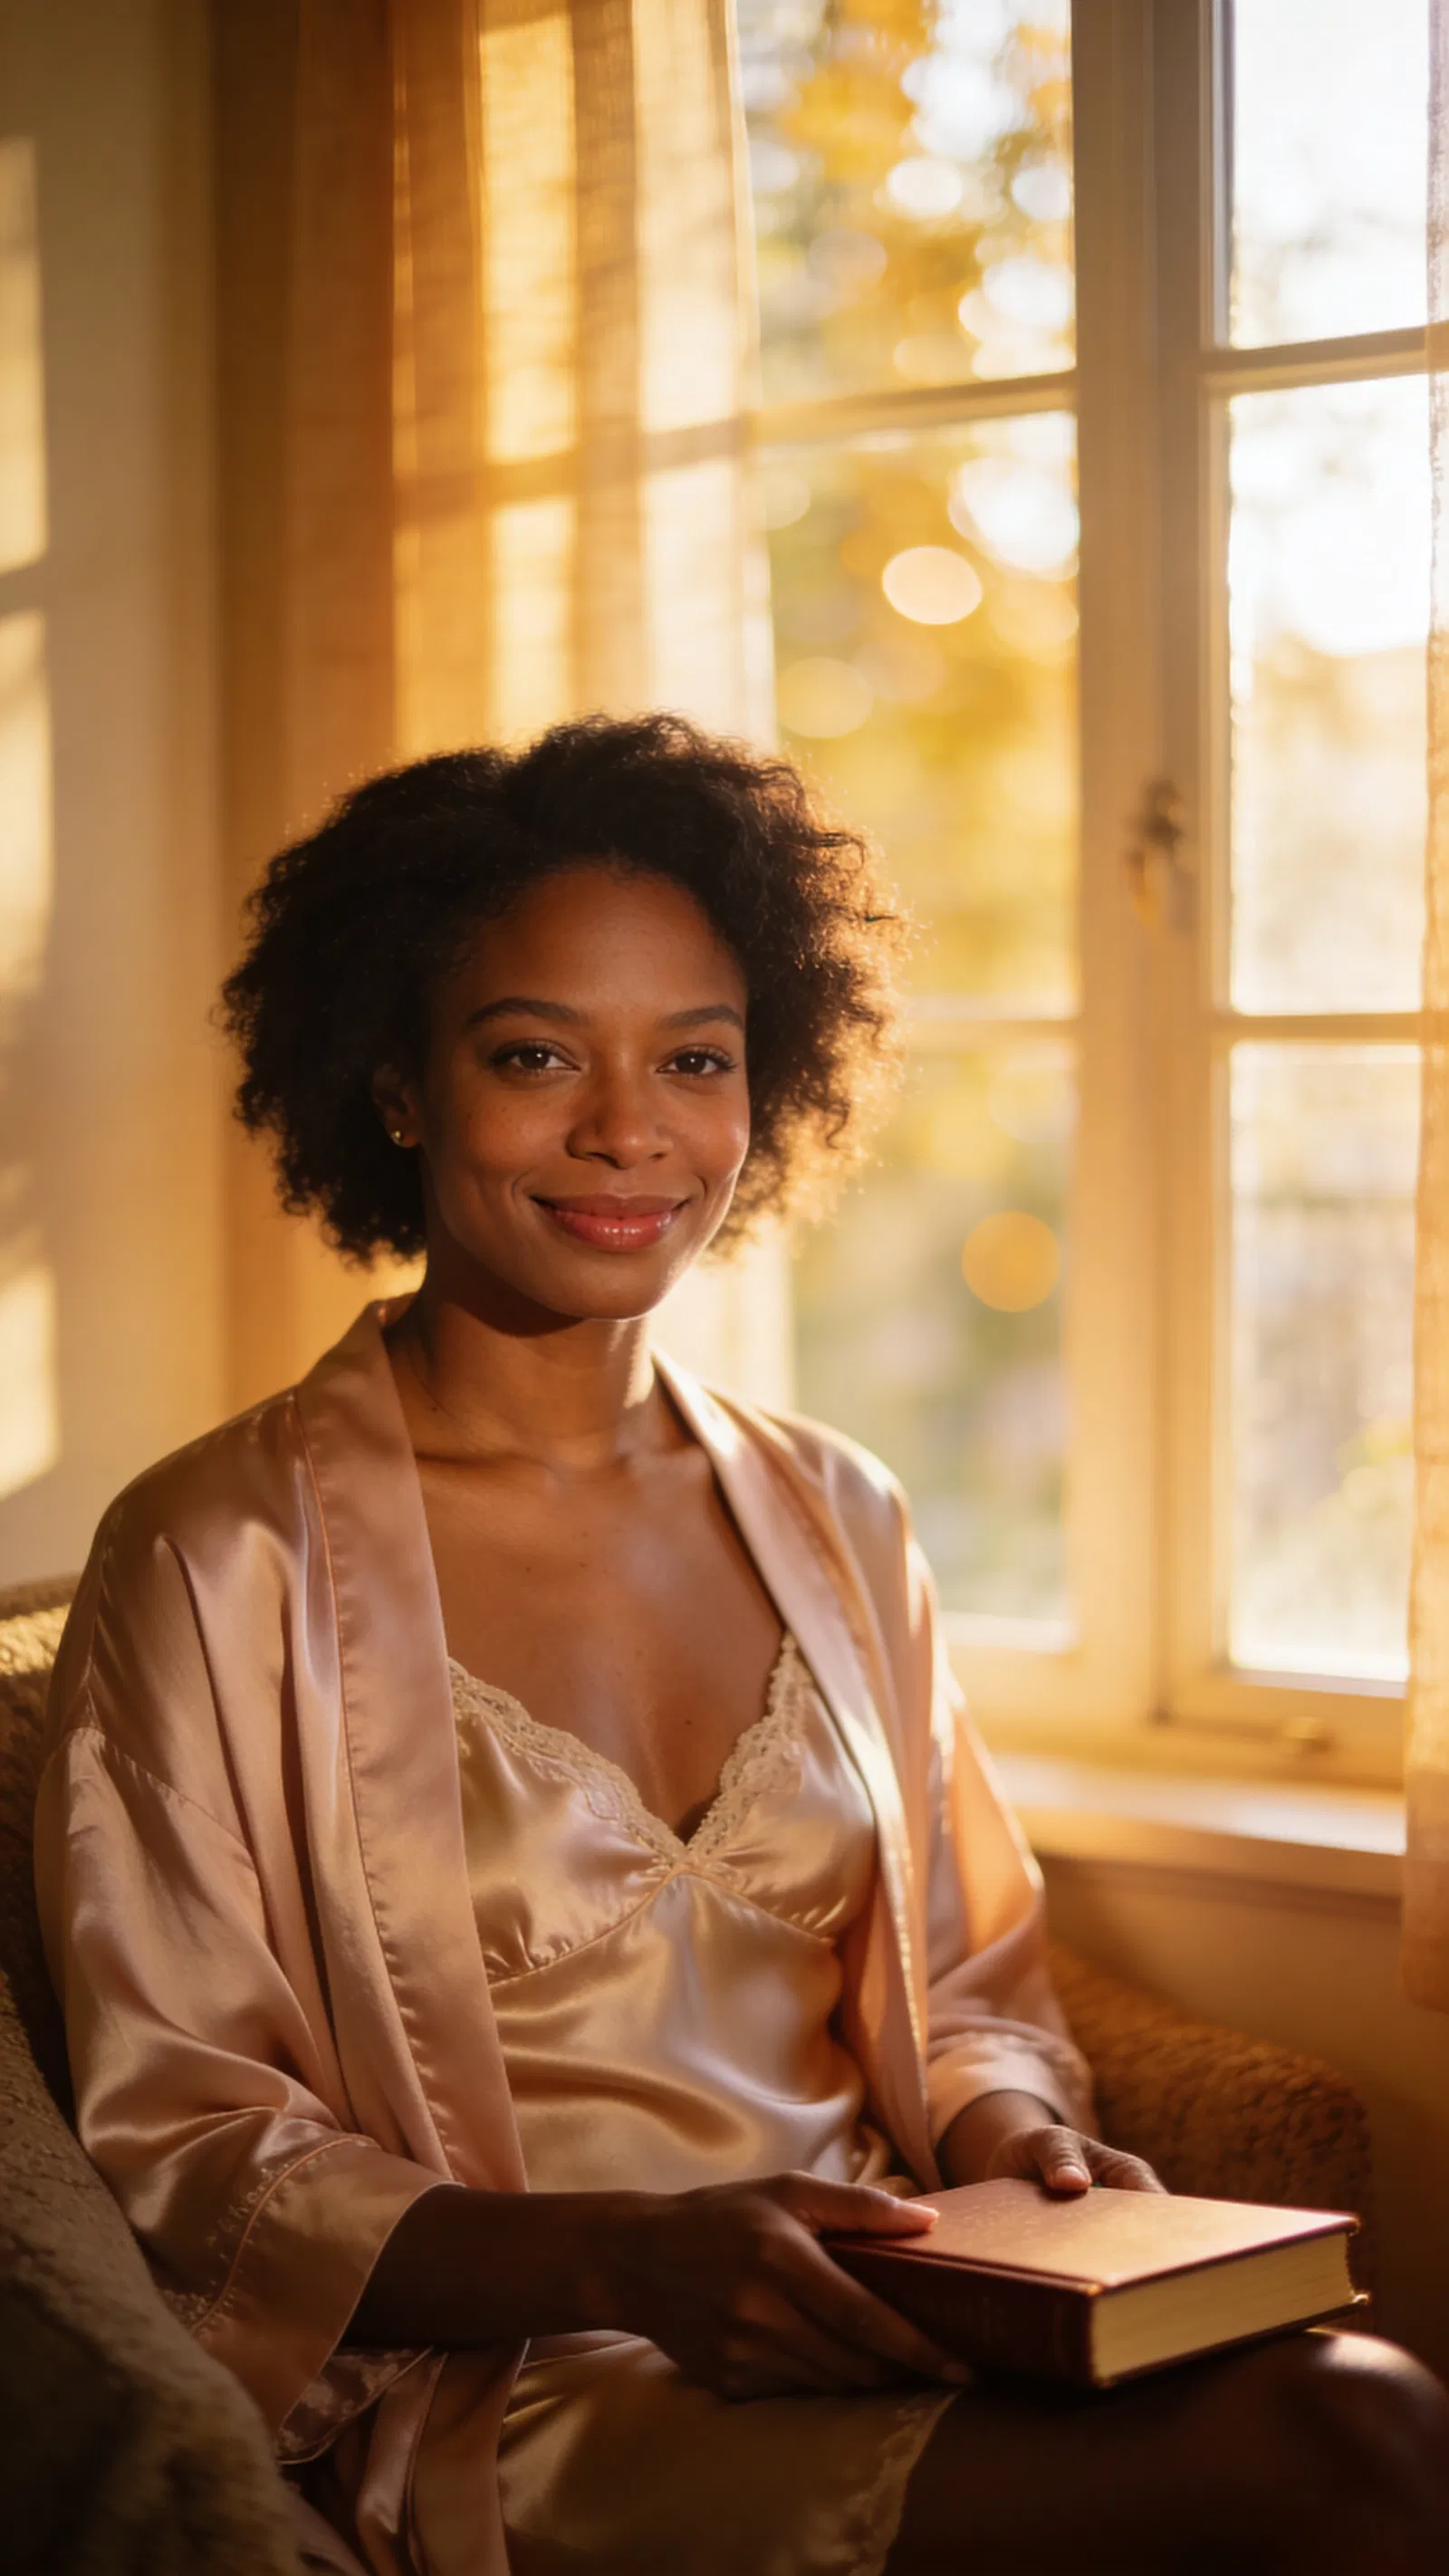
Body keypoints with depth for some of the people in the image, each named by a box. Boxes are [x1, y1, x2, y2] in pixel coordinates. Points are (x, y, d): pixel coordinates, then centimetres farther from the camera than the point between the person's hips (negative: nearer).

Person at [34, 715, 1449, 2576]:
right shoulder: (226, 1562, -3)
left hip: (885, 2347, 6)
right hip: (514, 2408, -6)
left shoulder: (835, 1521, 14)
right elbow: (176, 2156, -6)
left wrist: (1016, 2141, -4)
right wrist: (633, 2258, -20)